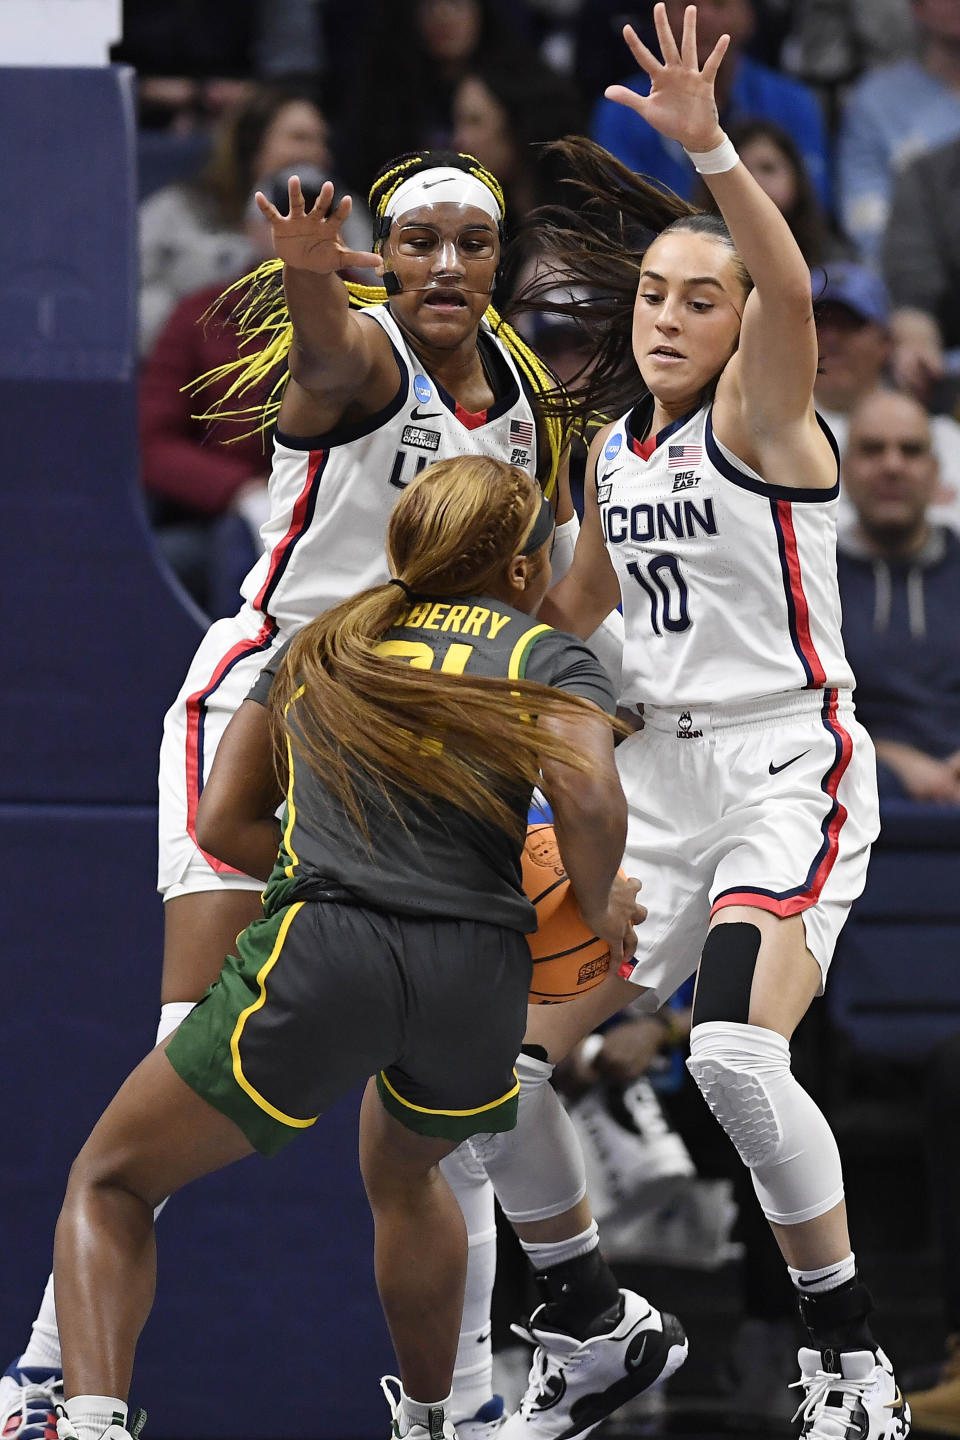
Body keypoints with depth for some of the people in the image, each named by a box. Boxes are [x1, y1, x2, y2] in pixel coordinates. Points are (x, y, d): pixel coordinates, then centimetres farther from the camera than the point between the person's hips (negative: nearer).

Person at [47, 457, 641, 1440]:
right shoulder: (549, 659, 12)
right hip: (478, 981, 1)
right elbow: (588, 799, -8)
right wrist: (600, 909, 10)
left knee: (111, 1184, 11)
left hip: (321, 956, -1)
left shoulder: (321, 645, 21)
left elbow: (222, 824, 17)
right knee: (403, 1175, 36)